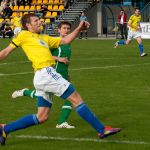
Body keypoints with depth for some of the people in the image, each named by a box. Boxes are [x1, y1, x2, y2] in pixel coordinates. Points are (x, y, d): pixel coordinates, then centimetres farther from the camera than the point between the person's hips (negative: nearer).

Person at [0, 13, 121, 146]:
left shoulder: (44, 38, 25)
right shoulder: (24, 35, 4)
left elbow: (65, 40, 24)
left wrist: (79, 28, 13)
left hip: (42, 78, 9)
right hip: (45, 73, -9)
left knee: (42, 117, 10)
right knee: (76, 99, -6)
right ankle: (101, 130, -4)